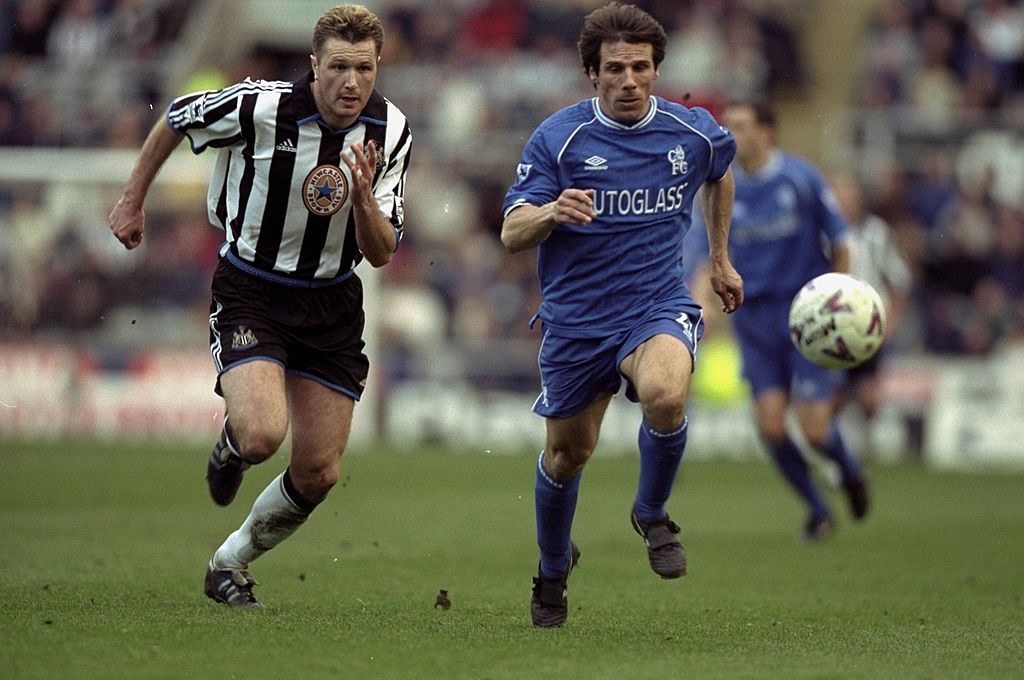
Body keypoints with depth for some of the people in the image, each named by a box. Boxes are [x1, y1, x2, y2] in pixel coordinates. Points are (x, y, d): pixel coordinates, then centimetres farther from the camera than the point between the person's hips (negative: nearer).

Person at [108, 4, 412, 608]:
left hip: (332, 303, 4)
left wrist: (363, 199, -28)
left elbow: (382, 254, -8)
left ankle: (231, 564, 28)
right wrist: (133, 201, 10)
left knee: (319, 474, 2)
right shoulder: (258, 108, -21)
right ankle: (232, 443, 14)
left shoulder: (391, 132, -9)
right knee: (262, 435, -26)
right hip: (250, 292, -4)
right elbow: (174, 120, 0)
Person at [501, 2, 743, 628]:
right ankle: (554, 567, 42)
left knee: (665, 395, -32)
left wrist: (721, 260, 28)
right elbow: (511, 234, -11)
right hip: (576, 319, 1)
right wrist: (551, 212, -33)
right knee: (567, 454, 11)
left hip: (658, 306, 0)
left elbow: (720, 175, 23)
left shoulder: (694, 132, -3)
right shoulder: (558, 138, -9)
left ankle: (653, 514, -2)